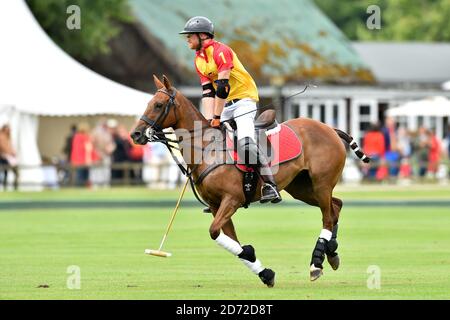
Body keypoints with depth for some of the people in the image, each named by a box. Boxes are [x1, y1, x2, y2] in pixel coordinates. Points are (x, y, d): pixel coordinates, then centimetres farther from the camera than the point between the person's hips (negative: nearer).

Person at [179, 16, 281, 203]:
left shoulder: (220, 51, -18)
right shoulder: (199, 60, 9)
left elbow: (223, 86, -22)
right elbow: (208, 91, 3)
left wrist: (217, 117, -21)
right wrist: (209, 119, -10)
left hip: (243, 98, -9)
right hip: (225, 104, 10)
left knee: (245, 143, -26)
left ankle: (270, 186, -26)